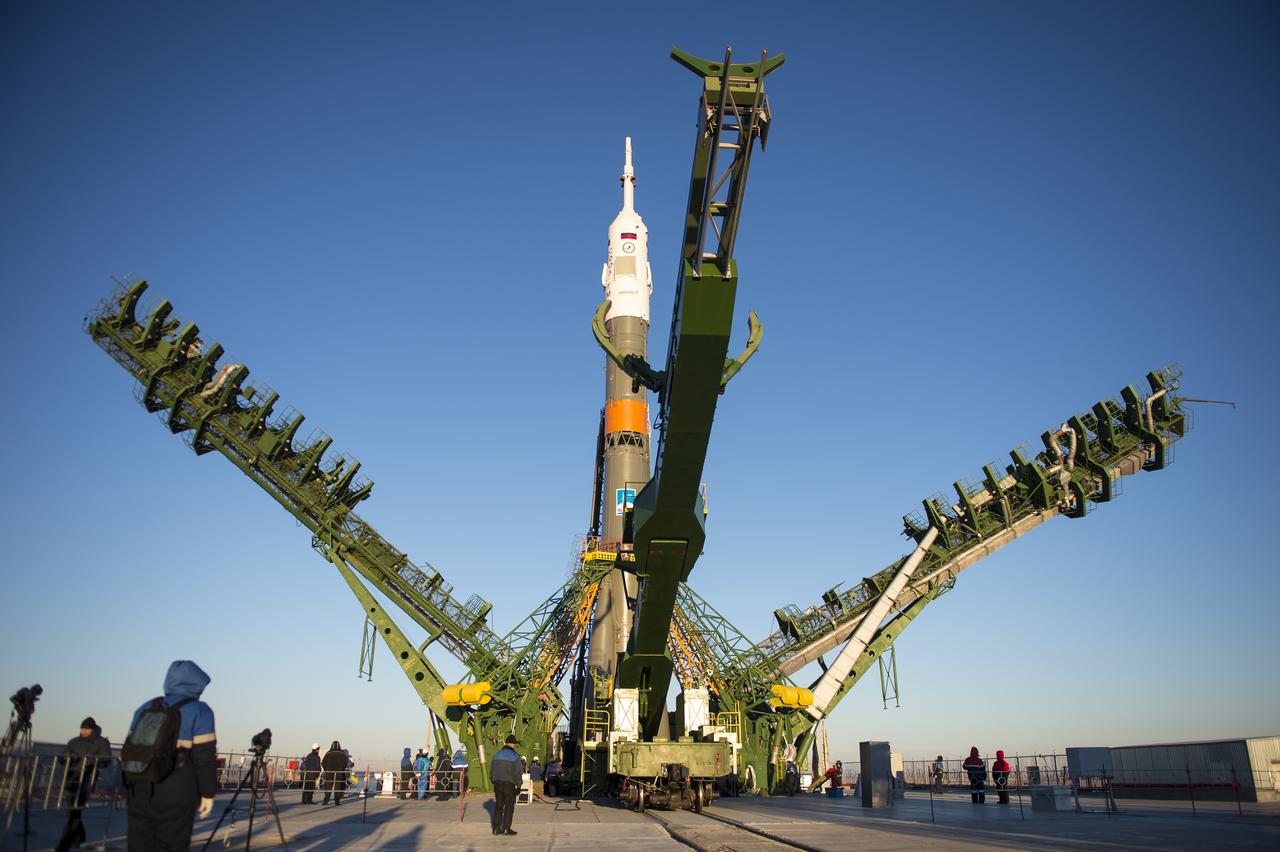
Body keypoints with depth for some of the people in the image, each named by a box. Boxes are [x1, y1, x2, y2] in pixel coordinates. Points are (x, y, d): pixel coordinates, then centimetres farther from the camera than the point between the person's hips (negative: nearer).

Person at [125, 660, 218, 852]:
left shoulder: (146, 708, 12)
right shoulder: (199, 712, -5)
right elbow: (205, 757, -10)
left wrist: (129, 788, 22)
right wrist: (208, 793, -4)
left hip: (140, 792, 5)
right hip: (176, 797, -5)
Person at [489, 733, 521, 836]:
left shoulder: (496, 755, 7)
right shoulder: (515, 757, -9)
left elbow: (491, 771, 12)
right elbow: (517, 773, -11)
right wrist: (518, 785, -1)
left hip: (497, 784, 5)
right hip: (509, 784, -5)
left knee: (498, 806, 12)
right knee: (509, 806, 4)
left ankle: (496, 828, 11)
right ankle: (506, 828, 3)